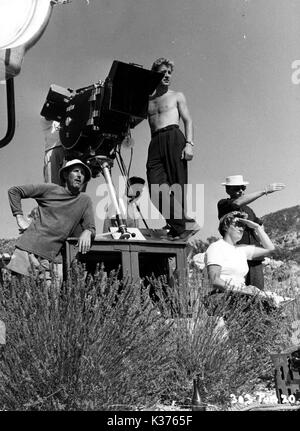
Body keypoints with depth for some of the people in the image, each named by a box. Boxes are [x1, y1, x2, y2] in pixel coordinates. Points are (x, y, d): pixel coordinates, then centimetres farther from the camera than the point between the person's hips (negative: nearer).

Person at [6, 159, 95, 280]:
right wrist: (20, 217, 1)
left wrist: (87, 232, -13)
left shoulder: (85, 201, 11)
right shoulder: (50, 189, 4)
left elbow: (91, 228, 10)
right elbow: (14, 191, 9)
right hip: (28, 249, -2)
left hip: (53, 256, 2)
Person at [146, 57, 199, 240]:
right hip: (155, 143, 3)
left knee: (176, 185, -10)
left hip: (174, 137, -3)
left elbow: (188, 121, 8)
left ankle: (179, 226, -9)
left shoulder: (177, 96, 18)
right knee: (157, 188, -14)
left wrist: (189, 143, -7)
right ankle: (186, 222, -14)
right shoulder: (148, 101, 25)